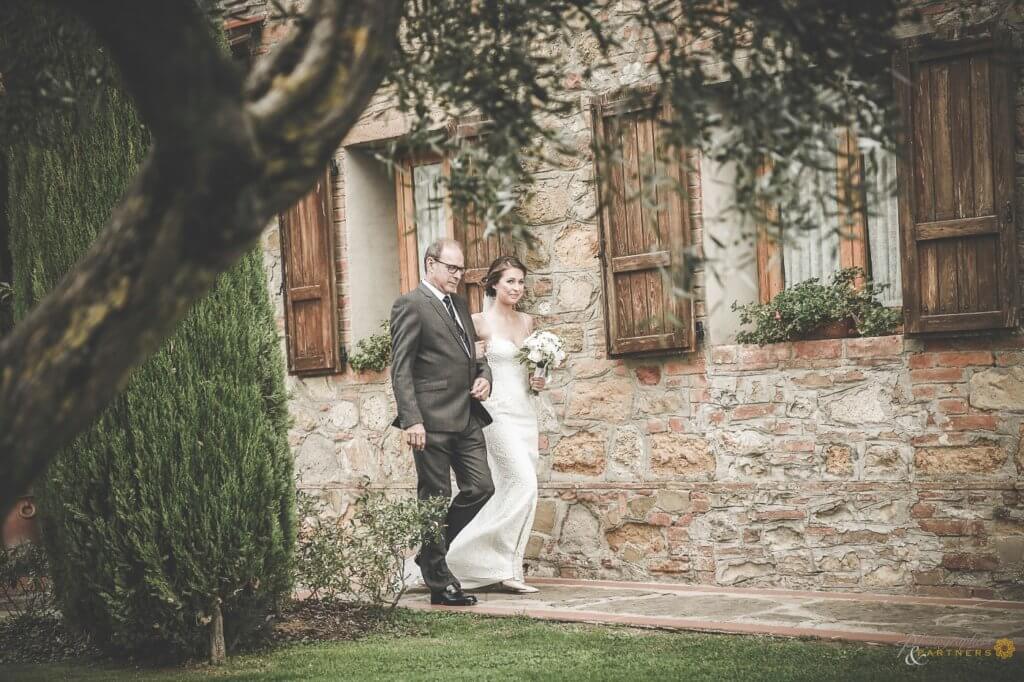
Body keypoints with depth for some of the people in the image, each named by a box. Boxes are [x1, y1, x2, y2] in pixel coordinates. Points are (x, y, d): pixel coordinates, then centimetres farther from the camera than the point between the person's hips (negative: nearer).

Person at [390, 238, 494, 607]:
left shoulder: (459, 305, 18)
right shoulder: (410, 306, -6)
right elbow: (401, 369, -11)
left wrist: (484, 376, 6)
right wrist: (411, 420, -18)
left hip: (467, 417, 8)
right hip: (432, 421, -8)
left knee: (480, 488, 4)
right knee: (435, 498, 0)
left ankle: (431, 551, 22)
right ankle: (440, 582, 7)